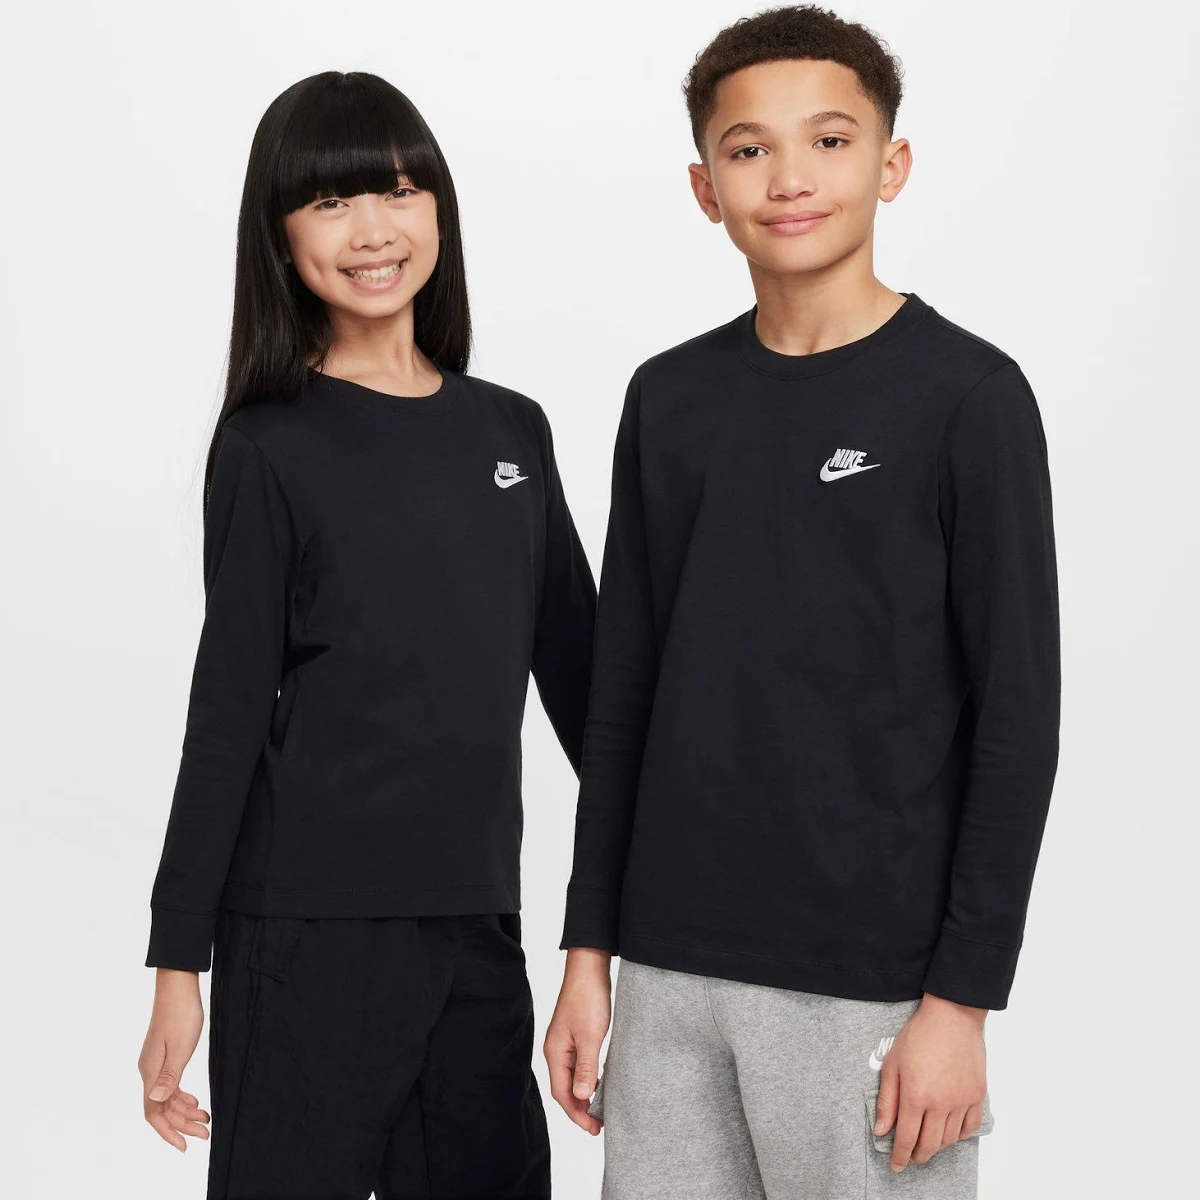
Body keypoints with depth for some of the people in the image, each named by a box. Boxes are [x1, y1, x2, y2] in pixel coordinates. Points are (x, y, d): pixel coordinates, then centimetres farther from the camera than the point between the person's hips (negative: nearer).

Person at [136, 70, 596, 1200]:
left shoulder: (511, 429, 9)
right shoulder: (270, 449, -4)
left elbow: (577, 671, 14)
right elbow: (229, 710, -4)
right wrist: (179, 964, -6)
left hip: (476, 921, 5)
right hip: (308, 925, -4)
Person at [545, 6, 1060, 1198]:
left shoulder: (967, 396, -6)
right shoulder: (670, 399, 7)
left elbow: (1017, 713, -7)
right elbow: (621, 691, 11)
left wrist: (962, 998, -10)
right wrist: (588, 951, 9)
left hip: (869, 984, -4)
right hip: (671, 969, 4)